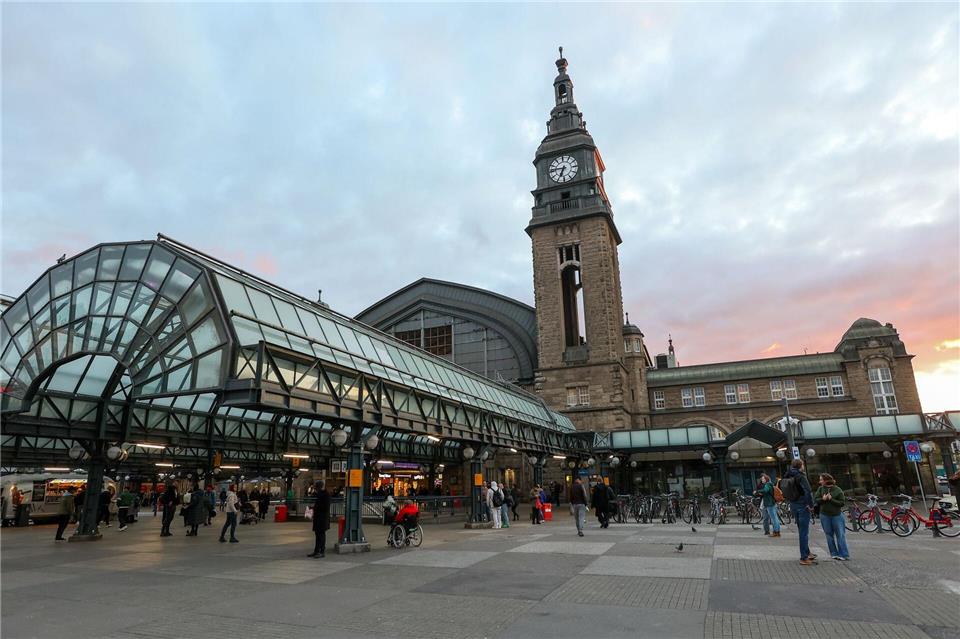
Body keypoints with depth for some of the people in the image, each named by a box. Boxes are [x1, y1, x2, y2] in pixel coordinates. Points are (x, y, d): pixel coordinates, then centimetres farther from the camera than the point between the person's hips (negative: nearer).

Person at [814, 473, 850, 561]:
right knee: (829, 535, 8)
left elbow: (842, 503, -9)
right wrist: (822, 499, -16)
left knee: (840, 535, 0)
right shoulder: (820, 489, 2)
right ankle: (834, 554, 17)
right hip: (825, 515, 3)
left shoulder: (838, 490, -7)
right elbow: (815, 499, 2)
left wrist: (831, 499, -19)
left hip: (836, 515, -3)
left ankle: (844, 555, 6)